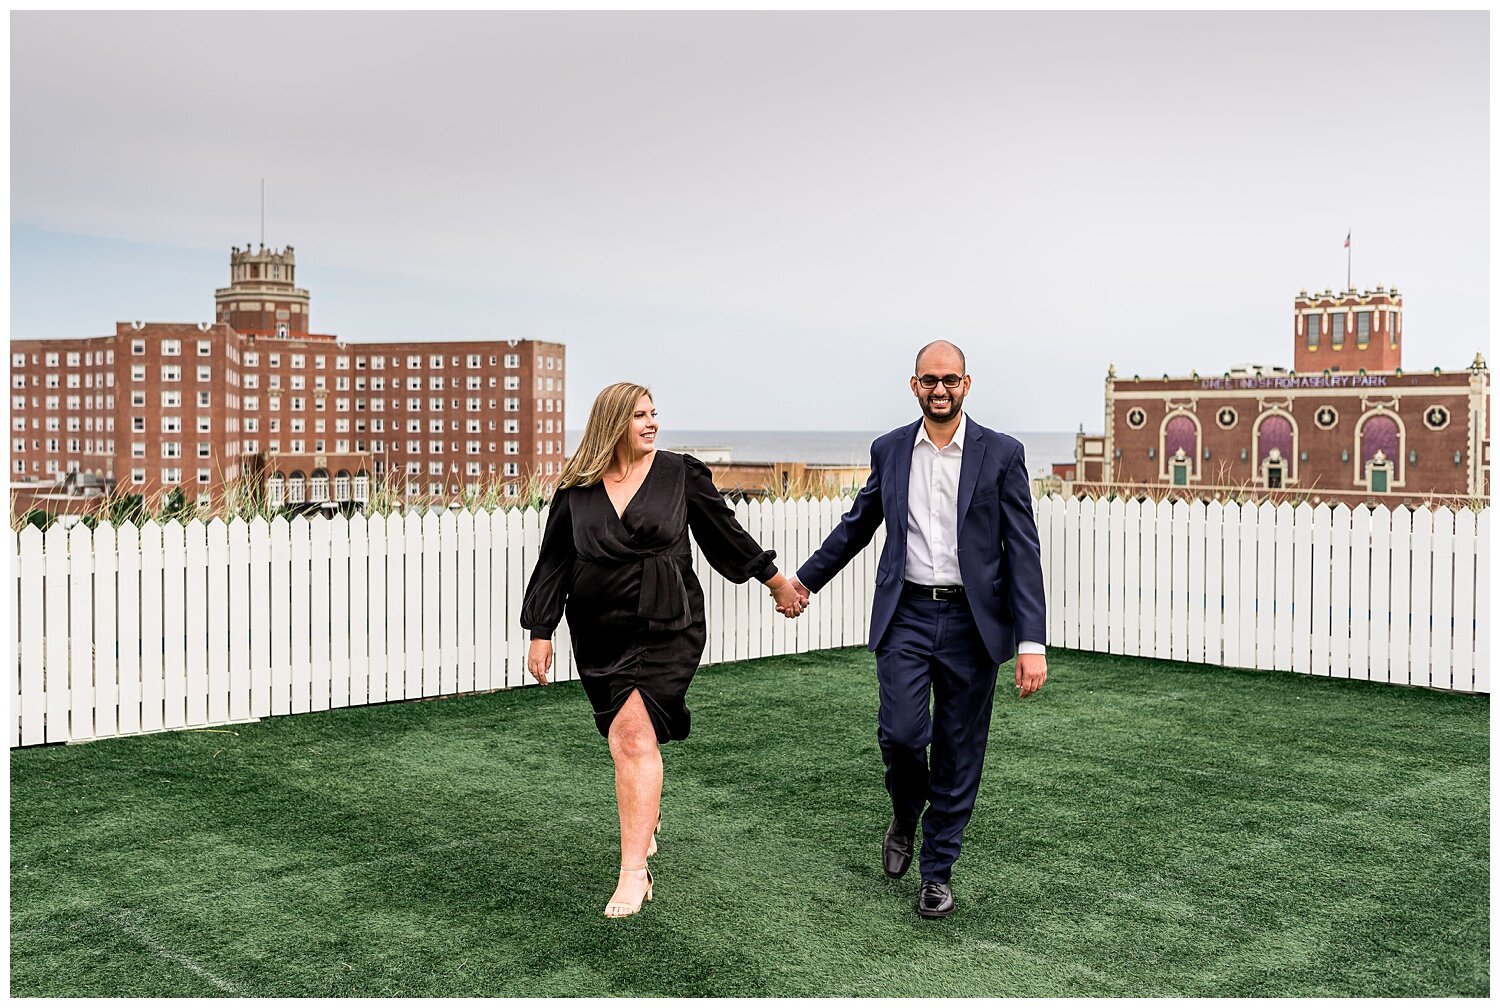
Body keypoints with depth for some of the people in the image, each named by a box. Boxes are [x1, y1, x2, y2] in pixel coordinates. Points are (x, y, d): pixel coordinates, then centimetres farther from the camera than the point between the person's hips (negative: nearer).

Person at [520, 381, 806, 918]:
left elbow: (727, 533, 11)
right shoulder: (577, 488, 4)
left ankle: (634, 869, -14)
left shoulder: (680, 473, 1)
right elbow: (554, 562, 10)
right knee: (625, 740, 10)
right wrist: (540, 634, 9)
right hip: (600, 633, 3)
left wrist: (778, 583, 18)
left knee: (634, 735, -16)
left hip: (666, 629, -3)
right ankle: (647, 815, 41)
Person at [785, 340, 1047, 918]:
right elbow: (857, 524, 21)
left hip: (971, 620, -1)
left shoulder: (1001, 454, -1)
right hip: (906, 614, 1)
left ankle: (938, 871, 21)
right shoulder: (889, 451, 7)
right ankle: (906, 813, 22)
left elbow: (1022, 551, -5)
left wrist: (1032, 642, -12)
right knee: (901, 732, -12)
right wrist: (806, 579, 23)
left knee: (958, 752, 4)